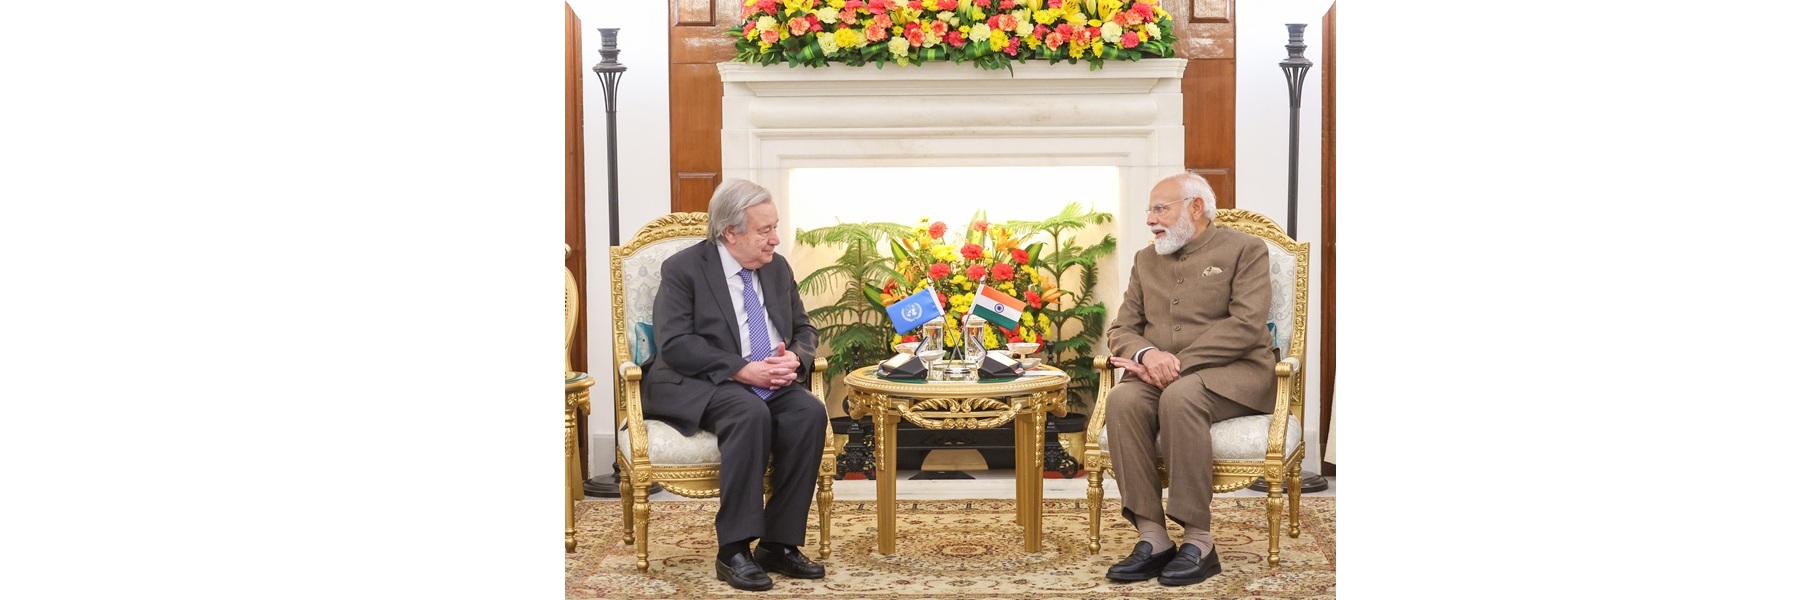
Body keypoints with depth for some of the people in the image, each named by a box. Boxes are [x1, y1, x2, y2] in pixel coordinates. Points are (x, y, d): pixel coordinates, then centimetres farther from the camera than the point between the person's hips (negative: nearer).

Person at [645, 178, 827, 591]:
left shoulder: (777, 268, 14)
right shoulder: (683, 268, -4)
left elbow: (804, 330, 17)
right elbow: (674, 344, -14)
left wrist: (794, 359, -8)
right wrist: (742, 370, -23)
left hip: (771, 384, 5)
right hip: (700, 387, -5)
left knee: (810, 412, -26)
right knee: (750, 413, -36)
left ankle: (780, 544, -20)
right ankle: (734, 550, -29)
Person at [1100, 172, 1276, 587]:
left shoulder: (1244, 250, 3)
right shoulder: (1146, 260, 19)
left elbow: (1246, 324, -11)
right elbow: (1121, 329, 12)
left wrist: (1178, 363, -19)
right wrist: (1147, 354, -13)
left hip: (1232, 372, -4)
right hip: (1161, 377, 5)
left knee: (1180, 396, -37)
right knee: (1123, 400, -29)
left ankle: (1198, 542, -31)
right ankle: (1152, 538, -28)